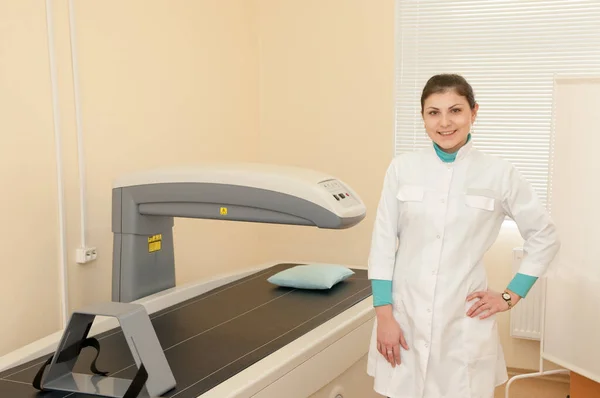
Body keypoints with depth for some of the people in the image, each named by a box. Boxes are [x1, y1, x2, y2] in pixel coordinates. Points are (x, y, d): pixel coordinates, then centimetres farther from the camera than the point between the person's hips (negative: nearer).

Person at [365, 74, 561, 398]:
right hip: (404, 316, 1)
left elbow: (544, 236, 8)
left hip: (465, 320, 0)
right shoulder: (402, 168, -1)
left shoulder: (499, 173, -3)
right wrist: (384, 315, -4)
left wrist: (511, 296, 3)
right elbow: (383, 242, 1)